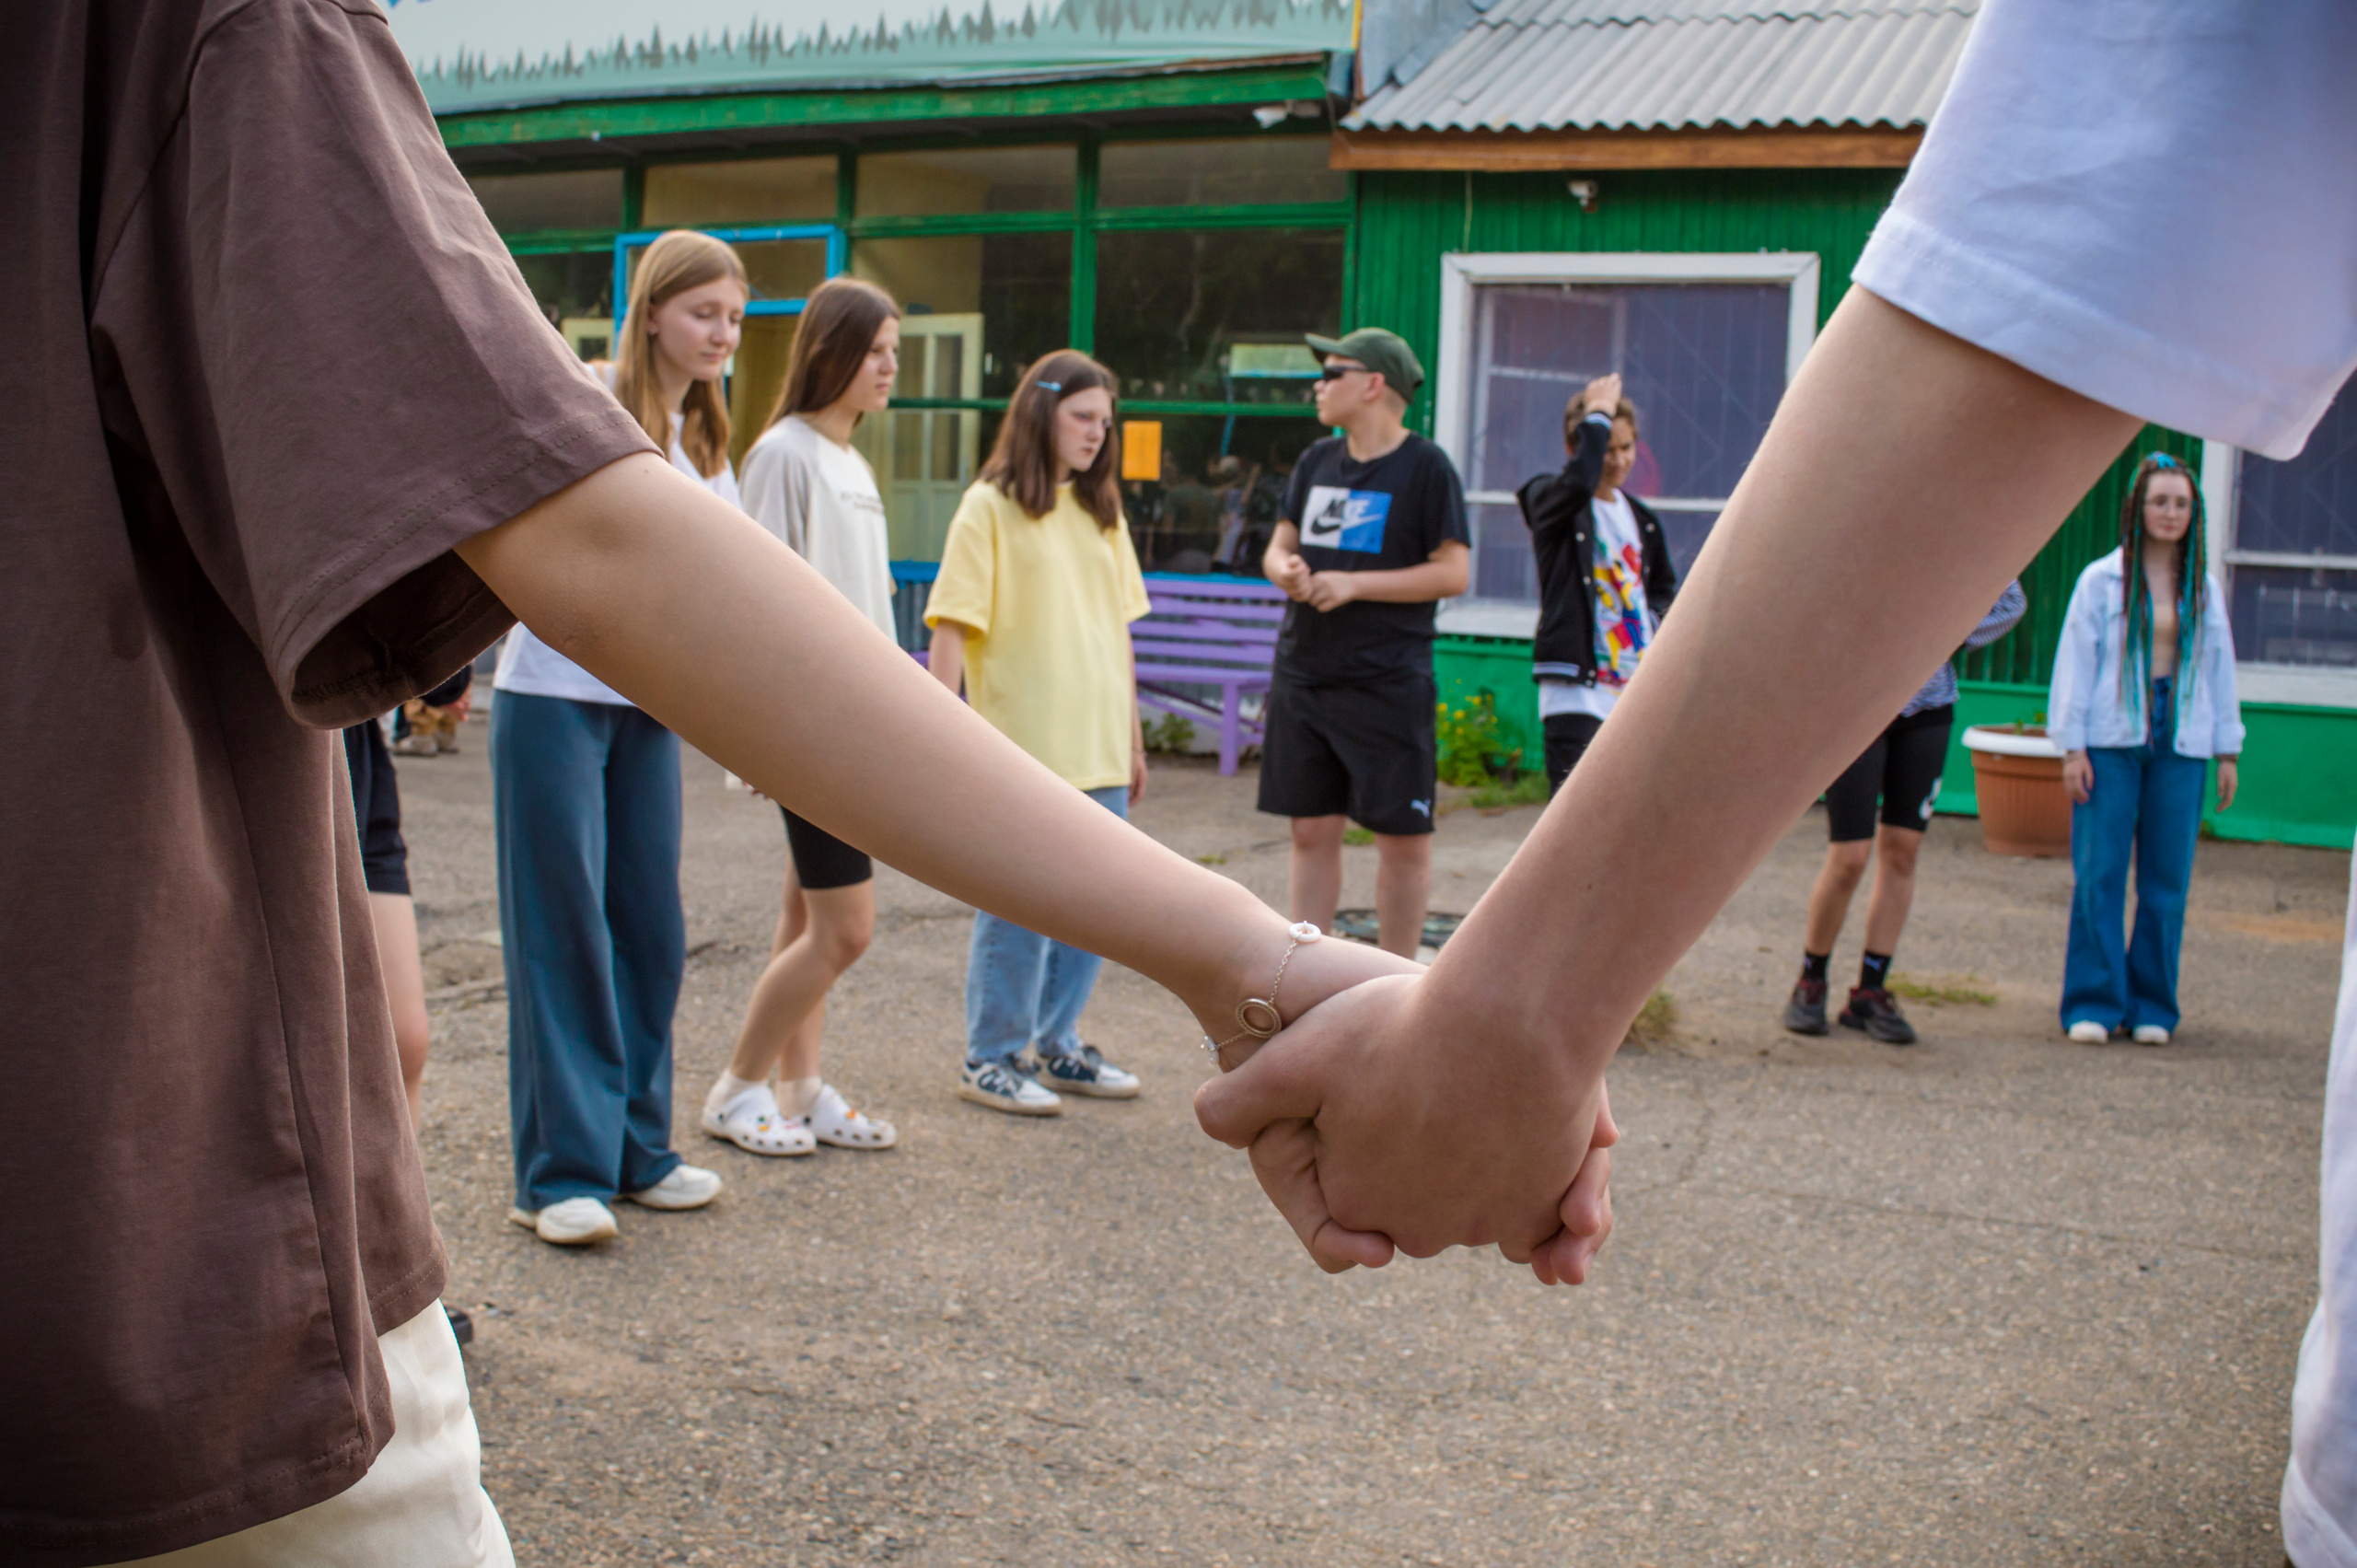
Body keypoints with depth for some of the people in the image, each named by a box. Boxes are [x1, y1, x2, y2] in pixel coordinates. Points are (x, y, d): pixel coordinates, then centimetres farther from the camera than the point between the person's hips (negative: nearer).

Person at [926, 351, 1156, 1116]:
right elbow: (951, 629, -9)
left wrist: (1133, 739, 18)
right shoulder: (990, 507, -4)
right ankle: (991, 1059, 13)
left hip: (1098, 750, 6)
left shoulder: (1101, 510, 15)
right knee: (1018, 909, 0)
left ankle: (1057, 1045, 25)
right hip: (1023, 751, -6)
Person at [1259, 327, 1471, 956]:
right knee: (1312, 833, 10)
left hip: (1388, 685, -5)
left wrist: (1354, 584, -16)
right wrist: (1285, 568, -7)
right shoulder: (1317, 462, 12)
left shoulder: (1426, 467, -6)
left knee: (1403, 837, 0)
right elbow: (1279, 546, 17)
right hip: (1302, 675, 6)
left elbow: (1453, 572, -11)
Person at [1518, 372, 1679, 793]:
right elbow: (1578, 482, -30)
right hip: (1576, 688, -7)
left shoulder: (1641, 518, 15)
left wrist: (1650, 616, 8)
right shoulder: (1547, 498, -5)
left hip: (1637, 686, 7)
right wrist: (1598, 414, -17)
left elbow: (1663, 584, 30)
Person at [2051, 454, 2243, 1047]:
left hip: (2180, 745, 3)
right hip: (2112, 742, -3)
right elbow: (2075, 661, 1)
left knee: (2166, 880, 3)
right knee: (2099, 876, -4)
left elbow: (2220, 669, 15)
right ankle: (2093, 1003, 4)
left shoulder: (2205, 588, 11)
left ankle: (2151, 1005, 13)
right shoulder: (2101, 580, 2)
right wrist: (2072, 746, -4)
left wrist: (2227, 751, 11)